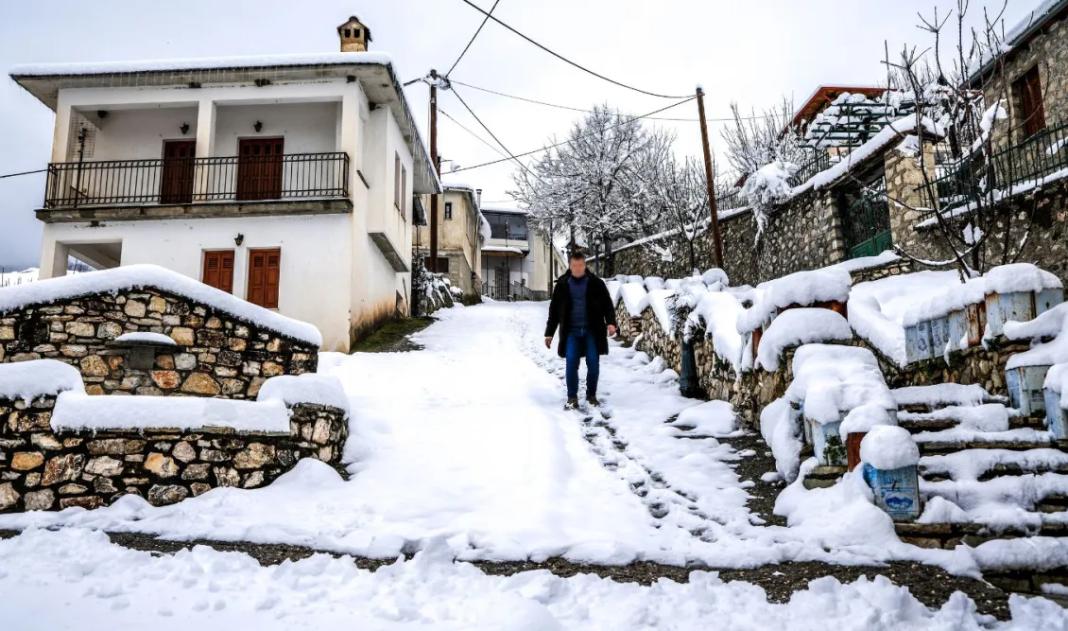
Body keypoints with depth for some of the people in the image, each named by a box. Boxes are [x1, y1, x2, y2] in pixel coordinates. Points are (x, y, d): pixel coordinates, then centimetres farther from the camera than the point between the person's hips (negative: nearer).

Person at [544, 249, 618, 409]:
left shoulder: (596, 283, 2)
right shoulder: (562, 285, 5)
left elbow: (607, 304, 2)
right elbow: (554, 310, 10)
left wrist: (611, 322, -16)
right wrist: (549, 333, 9)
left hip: (592, 331, 0)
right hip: (571, 331, 0)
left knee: (593, 363, -3)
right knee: (571, 362, -11)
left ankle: (591, 395, 16)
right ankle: (572, 397, 0)